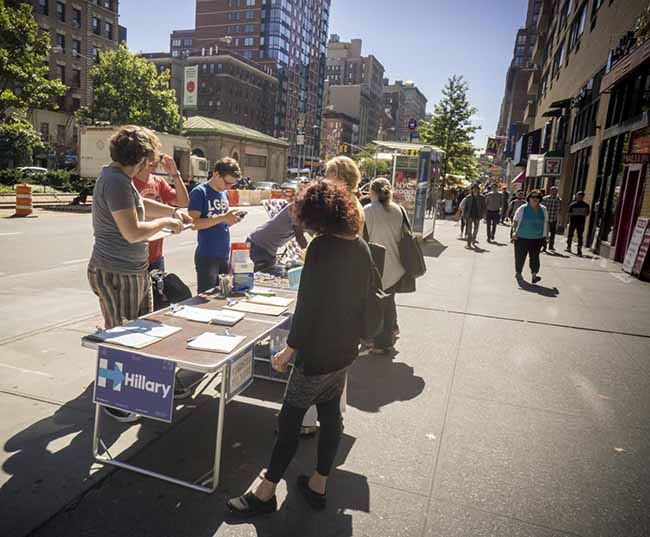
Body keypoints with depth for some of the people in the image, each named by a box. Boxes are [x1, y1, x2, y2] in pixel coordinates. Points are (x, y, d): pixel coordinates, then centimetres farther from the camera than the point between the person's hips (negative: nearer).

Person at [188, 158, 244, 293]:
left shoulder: (225, 193, 12)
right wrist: (223, 218, -21)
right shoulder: (199, 192, -9)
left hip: (225, 255, 7)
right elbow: (194, 223, -17)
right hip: (207, 256, -7)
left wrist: (232, 219, -2)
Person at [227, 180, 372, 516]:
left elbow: (308, 304, -22)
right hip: (345, 350, 8)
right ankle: (318, 486, 32)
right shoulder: (361, 246, 4)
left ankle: (266, 492, 20)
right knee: (330, 414, 17)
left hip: (318, 352, -8)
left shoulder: (322, 246, -21)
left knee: (290, 419, 5)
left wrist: (290, 349, -12)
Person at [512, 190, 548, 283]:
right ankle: (518, 273, 22)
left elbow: (546, 223, 15)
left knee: (535, 256, -5)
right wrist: (514, 231, -17)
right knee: (520, 256, 6)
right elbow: (515, 221, -3)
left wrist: (546, 236, 13)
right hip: (522, 237, -2)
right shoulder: (523, 208, -3)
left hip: (537, 238, 2)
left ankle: (534, 274, -5)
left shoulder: (543, 209, 8)